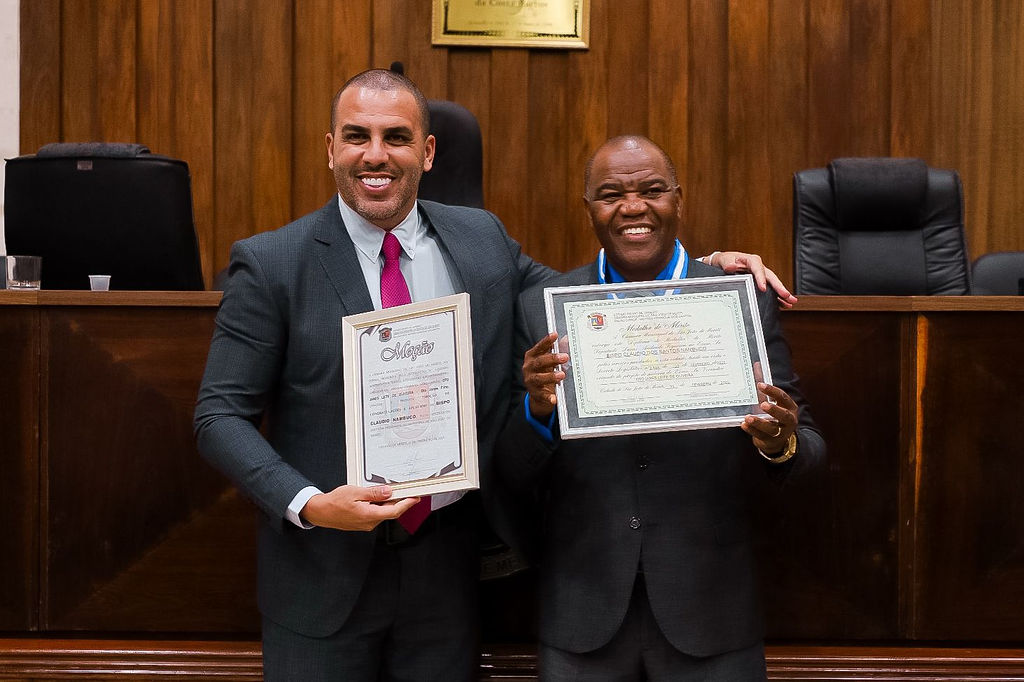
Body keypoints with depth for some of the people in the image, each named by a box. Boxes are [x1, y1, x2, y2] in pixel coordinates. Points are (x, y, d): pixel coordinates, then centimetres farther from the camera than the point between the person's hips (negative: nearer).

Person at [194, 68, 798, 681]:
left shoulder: (482, 239, 1)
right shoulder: (270, 263, -8)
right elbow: (221, 415, -7)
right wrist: (309, 505, -22)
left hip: (446, 560, 3)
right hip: (324, 572, -2)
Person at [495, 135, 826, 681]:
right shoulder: (540, 310, -2)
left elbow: (807, 447, 1)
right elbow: (514, 481, -2)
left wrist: (781, 444, -22)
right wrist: (537, 408, -21)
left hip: (710, 619, 0)